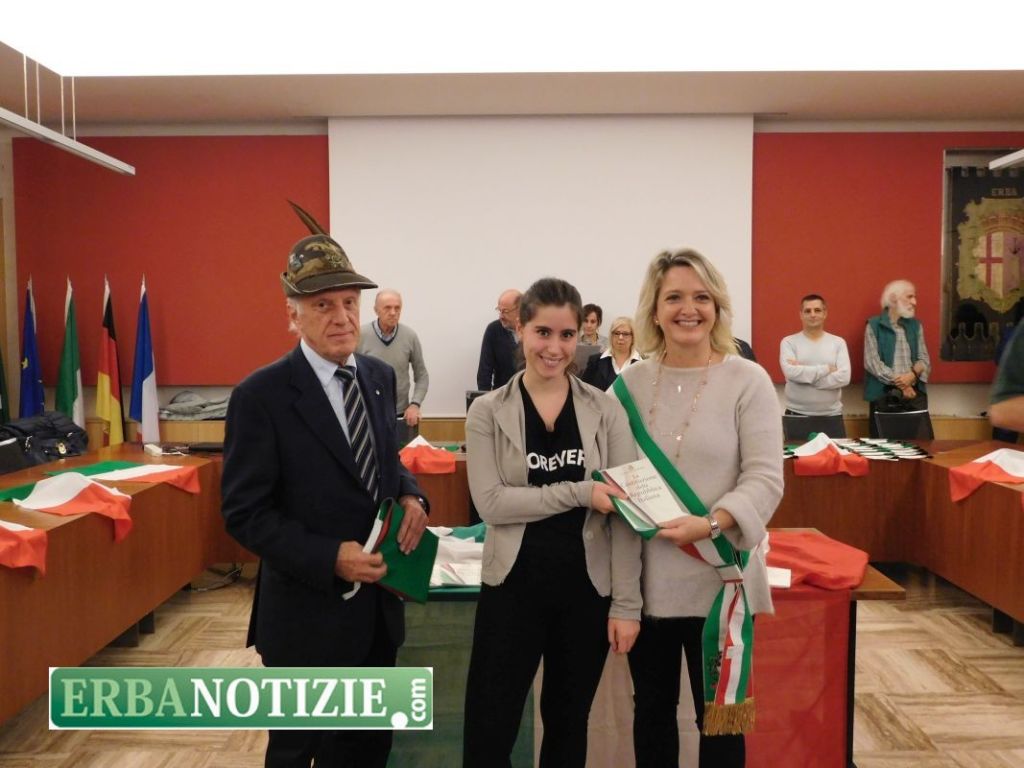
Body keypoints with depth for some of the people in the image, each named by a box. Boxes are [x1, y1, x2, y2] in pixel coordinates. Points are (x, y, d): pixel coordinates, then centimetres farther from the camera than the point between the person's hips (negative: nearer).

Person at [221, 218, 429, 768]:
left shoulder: (379, 377, 2)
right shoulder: (261, 395, -17)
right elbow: (244, 514, -16)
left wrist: (410, 495, -7)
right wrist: (329, 558, -25)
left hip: (378, 605, 6)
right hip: (309, 612, -6)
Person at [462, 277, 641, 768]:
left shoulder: (606, 410, -2)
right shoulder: (488, 412, -3)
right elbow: (491, 503, -13)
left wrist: (626, 603, -7)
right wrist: (580, 492, -21)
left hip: (587, 590, 2)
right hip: (512, 588, -1)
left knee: (568, 726, 19)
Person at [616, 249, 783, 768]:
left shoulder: (747, 381, -6)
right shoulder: (629, 384, 5)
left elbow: (765, 478, -12)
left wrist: (708, 524, -27)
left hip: (718, 578, -3)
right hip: (645, 578, 4)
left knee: (719, 715, 10)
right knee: (651, 709, 18)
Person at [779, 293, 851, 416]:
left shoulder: (838, 342, 4)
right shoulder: (789, 342, 1)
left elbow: (843, 377, -9)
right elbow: (791, 372, -16)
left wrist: (803, 373, -13)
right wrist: (827, 369, -12)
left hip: (831, 414, 1)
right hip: (797, 413, -1)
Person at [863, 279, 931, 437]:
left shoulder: (916, 325, 15)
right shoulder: (874, 326, 0)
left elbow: (924, 359, 10)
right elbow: (872, 363, -8)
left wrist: (913, 374, -12)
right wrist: (901, 384, -10)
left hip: (915, 393, 4)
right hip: (884, 395, -4)